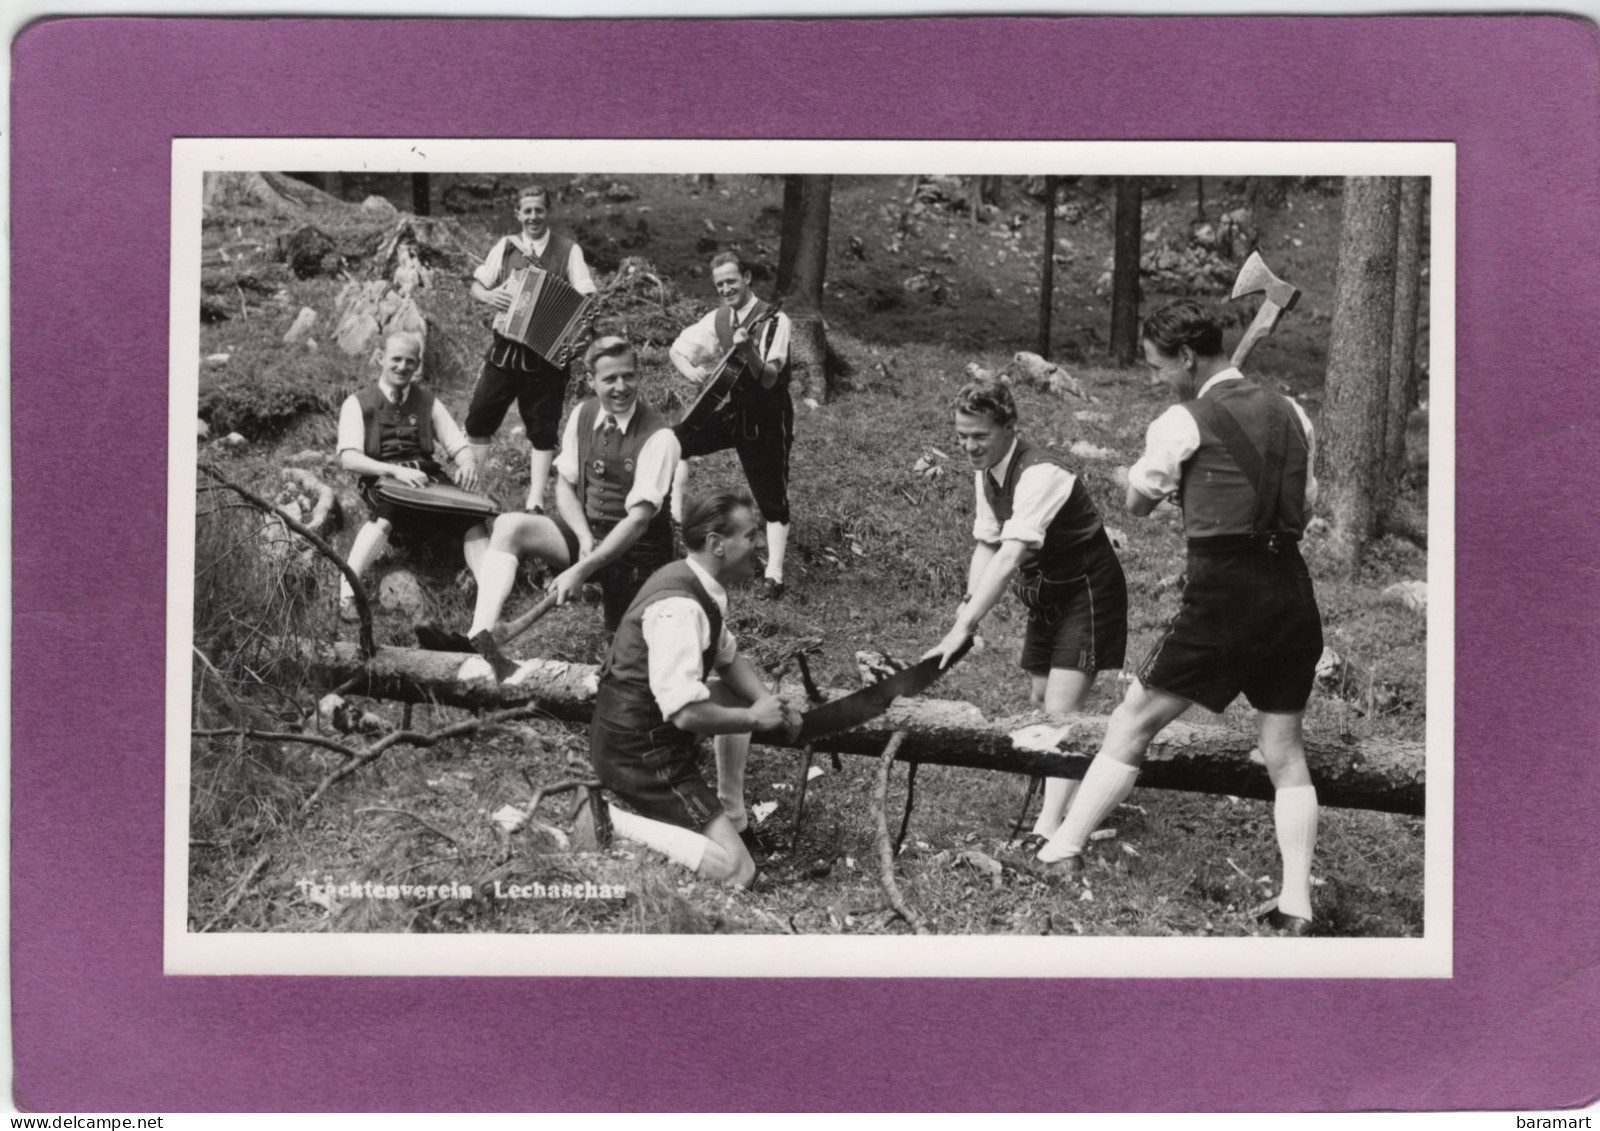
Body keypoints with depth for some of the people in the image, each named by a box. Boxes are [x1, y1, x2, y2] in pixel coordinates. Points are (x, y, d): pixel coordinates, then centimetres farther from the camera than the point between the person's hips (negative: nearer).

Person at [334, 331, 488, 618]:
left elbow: (459, 445, 15)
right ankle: (346, 594, -50)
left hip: (429, 480, 3)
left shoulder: (428, 402, 21)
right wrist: (395, 470, -22)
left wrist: (468, 464, -12)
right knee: (388, 511, -41)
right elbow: (348, 458, -5)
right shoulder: (358, 403, 9)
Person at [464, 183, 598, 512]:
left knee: (543, 428, 2)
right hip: (505, 349, 3)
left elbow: (586, 299, -7)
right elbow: (477, 285, 11)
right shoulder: (505, 247, 7)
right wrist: (488, 295, -11)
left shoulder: (568, 250, -1)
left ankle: (535, 503, 2)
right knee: (479, 419, 7)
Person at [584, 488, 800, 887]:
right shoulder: (680, 608, -27)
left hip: (636, 730, 10)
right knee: (735, 872, -9)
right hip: (639, 754, -10)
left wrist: (766, 701, 0)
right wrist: (754, 718, -16)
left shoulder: (700, 585, 3)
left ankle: (733, 815, 24)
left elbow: (729, 658, 18)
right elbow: (686, 714, -31)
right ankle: (615, 820, -6)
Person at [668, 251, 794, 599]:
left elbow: (768, 379, -22)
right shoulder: (717, 319, 2)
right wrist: (690, 370, -9)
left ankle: (773, 574, 3)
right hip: (728, 412, 5)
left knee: (772, 499, -1)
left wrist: (748, 350, -40)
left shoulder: (773, 321, -14)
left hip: (766, 420, -5)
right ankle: (674, 517, -6)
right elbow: (676, 349, 11)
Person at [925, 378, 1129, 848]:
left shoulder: (1040, 475, -31)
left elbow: (1010, 558, -40)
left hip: (1087, 593, -9)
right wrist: (968, 604, -17)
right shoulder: (986, 473, -3)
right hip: (1046, 594, 9)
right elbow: (986, 545, 0)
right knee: (1040, 699, 15)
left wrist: (964, 627, -44)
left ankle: (1050, 825, -18)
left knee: (1060, 709, -16)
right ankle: (1064, 788, 32)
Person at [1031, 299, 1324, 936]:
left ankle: (1062, 851, 3)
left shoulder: (1182, 423, -4)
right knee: (1285, 753, 11)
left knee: (1133, 723, 3)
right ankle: (1296, 906, 9)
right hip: (1292, 591, 6)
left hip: (1223, 592, -5)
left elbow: (1138, 504, 10)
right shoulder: (1292, 416, 13)